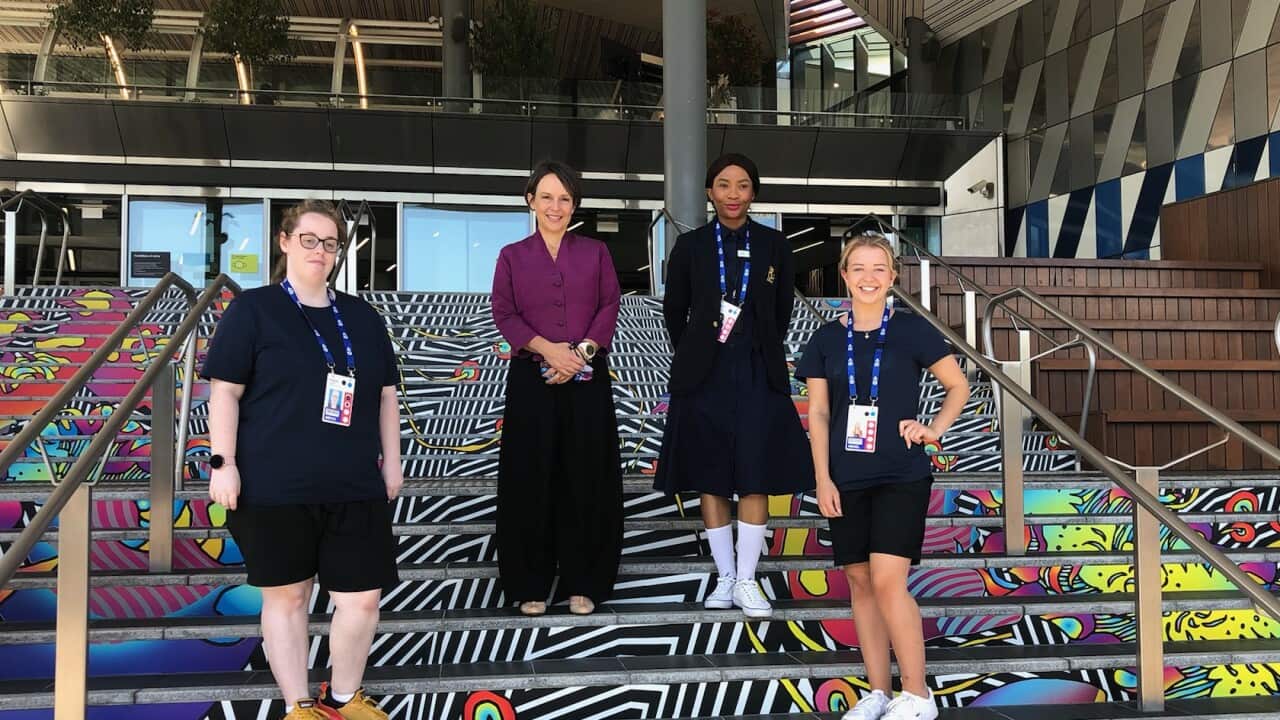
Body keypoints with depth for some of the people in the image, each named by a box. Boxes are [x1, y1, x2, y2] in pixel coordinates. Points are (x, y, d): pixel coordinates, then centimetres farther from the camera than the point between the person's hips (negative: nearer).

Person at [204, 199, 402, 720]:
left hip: (354, 486, 4)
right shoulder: (252, 309, 0)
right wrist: (223, 462, -10)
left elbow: (386, 393, 18)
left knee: (363, 597, 2)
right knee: (286, 595, 6)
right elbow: (225, 390, -3)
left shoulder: (362, 316, 14)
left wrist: (391, 460, 14)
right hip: (276, 486, -4)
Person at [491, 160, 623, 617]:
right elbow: (504, 313, 0)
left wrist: (583, 351, -12)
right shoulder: (513, 256, 8)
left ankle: (582, 583, 10)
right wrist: (547, 349, -15)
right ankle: (532, 583, 11)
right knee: (531, 480, 1)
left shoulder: (595, 253, 10)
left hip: (587, 380, 1)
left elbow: (610, 307, 3)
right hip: (531, 380, 0)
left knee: (586, 479, 1)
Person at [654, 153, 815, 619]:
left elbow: (782, 312, 12)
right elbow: (674, 310, 11)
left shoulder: (774, 246, 3)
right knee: (709, 480, 4)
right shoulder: (690, 246, 2)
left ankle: (747, 581, 7)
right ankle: (725, 578, 15)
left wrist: (760, 354, 12)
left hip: (758, 375, 0)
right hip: (704, 376, 0)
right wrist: (693, 358, 12)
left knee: (755, 479, -1)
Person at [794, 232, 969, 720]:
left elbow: (958, 385, 7)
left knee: (888, 581, -12)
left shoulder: (911, 329, -2)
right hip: (847, 479, 4)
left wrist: (935, 428, -7)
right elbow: (818, 412, 6)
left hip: (901, 476, -3)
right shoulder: (827, 338, 6)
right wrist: (822, 478, 0)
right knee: (860, 582, 6)